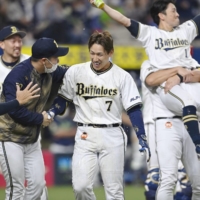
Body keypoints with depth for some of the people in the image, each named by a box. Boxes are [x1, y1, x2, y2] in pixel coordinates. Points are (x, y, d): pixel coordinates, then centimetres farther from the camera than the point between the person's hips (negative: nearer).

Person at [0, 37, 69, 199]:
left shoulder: (50, 73, 0)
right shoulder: (18, 75, -24)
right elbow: (15, 110, -27)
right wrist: (40, 119, -17)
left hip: (32, 140, 8)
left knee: (38, 185, 7)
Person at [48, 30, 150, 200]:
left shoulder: (122, 77, 0)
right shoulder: (75, 72, 3)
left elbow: (133, 109, -1)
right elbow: (62, 98, 11)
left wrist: (142, 139, -7)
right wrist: (51, 114, -9)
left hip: (111, 136, -1)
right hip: (85, 135, 1)